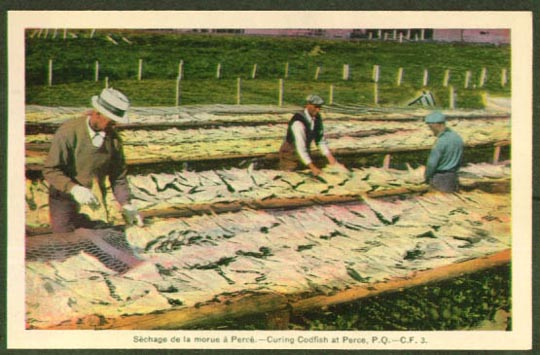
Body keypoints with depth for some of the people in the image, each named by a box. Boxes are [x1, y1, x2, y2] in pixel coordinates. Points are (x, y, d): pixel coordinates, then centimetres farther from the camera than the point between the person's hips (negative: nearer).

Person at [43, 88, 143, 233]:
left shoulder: (113, 137, -3)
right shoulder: (68, 132, -19)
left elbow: (119, 175, 5)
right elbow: (50, 170, -20)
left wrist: (126, 205, -6)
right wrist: (74, 189, -34)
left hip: (93, 203, 4)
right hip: (65, 199, -4)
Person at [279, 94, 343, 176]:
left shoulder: (317, 118, -9)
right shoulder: (298, 122, -35)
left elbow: (321, 140, -1)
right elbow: (300, 148, -39)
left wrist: (331, 159, -11)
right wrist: (312, 167, -43)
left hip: (304, 154, 7)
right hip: (289, 155, -7)